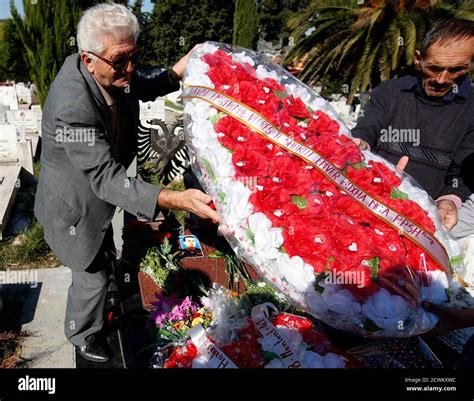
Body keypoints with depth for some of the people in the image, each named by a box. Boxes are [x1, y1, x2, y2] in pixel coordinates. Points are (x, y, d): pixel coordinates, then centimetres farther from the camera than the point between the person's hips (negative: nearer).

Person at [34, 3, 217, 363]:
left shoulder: (115, 73, -14)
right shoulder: (73, 106, -40)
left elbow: (145, 88, 8)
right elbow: (107, 179, -40)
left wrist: (178, 70, -13)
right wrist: (174, 199, -51)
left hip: (96, 197, 8)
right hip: (74, 208, -8)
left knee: (104, 260, 27)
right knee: (92, 275, 12)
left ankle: (95, 311, 56)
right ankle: (83, 335, 42)